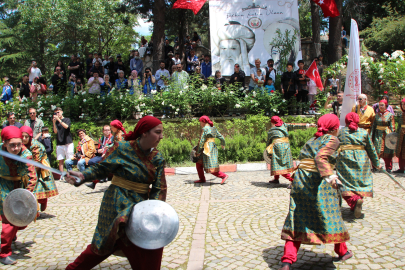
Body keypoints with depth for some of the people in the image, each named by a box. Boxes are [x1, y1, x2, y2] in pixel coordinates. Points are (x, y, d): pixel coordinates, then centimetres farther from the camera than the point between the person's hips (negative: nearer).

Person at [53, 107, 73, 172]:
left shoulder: (67, 119, 7)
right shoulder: (56, 122, 13)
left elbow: (66, 126, -13)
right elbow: (55, 132, 1)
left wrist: (59, 119, -17)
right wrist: (54, 123, -11)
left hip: (68, 143, -3)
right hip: (59, 144, 3)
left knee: (70, 160, -4)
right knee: (60, 160, 2)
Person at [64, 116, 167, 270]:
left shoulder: (157, 158, -1)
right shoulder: (122, 148, -12)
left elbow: (159, 188, -1)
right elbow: (101, 169, -9)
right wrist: (82, 176, -25)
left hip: (140, 204, 6)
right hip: (118, 203, -5)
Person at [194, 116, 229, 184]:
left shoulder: (205, 128, -9)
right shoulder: (213, 128, 14)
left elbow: (202, 141, -12)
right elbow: (221, 137, 18)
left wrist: (198, 151, -4)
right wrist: (223, 144, 38)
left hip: (208, 149, -9)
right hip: (213, 147, 9)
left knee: (211, 168, -10)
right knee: (198, 163, 16)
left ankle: (224, 176, -10)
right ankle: (202, 179, 20)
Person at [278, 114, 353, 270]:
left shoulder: (312, 140, 19)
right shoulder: (332, 140, -3)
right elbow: (320, 157, -21)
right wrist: (329, 176, -33)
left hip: (300, 179, 6)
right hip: (317, 181, -6)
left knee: (297, 219, 6)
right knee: (331, 216, 14)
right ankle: (342, 252, 35)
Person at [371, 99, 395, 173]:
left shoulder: (390, 115, 1)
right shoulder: (377, 115, 8)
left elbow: (392, 127, 0)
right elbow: (373, 126, 12)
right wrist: (371, 135, 8)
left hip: (387, 134, -2)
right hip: (378, 134, 2)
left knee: (387, 151, 2)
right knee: (376, 150, -1)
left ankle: (388, 168, 11)